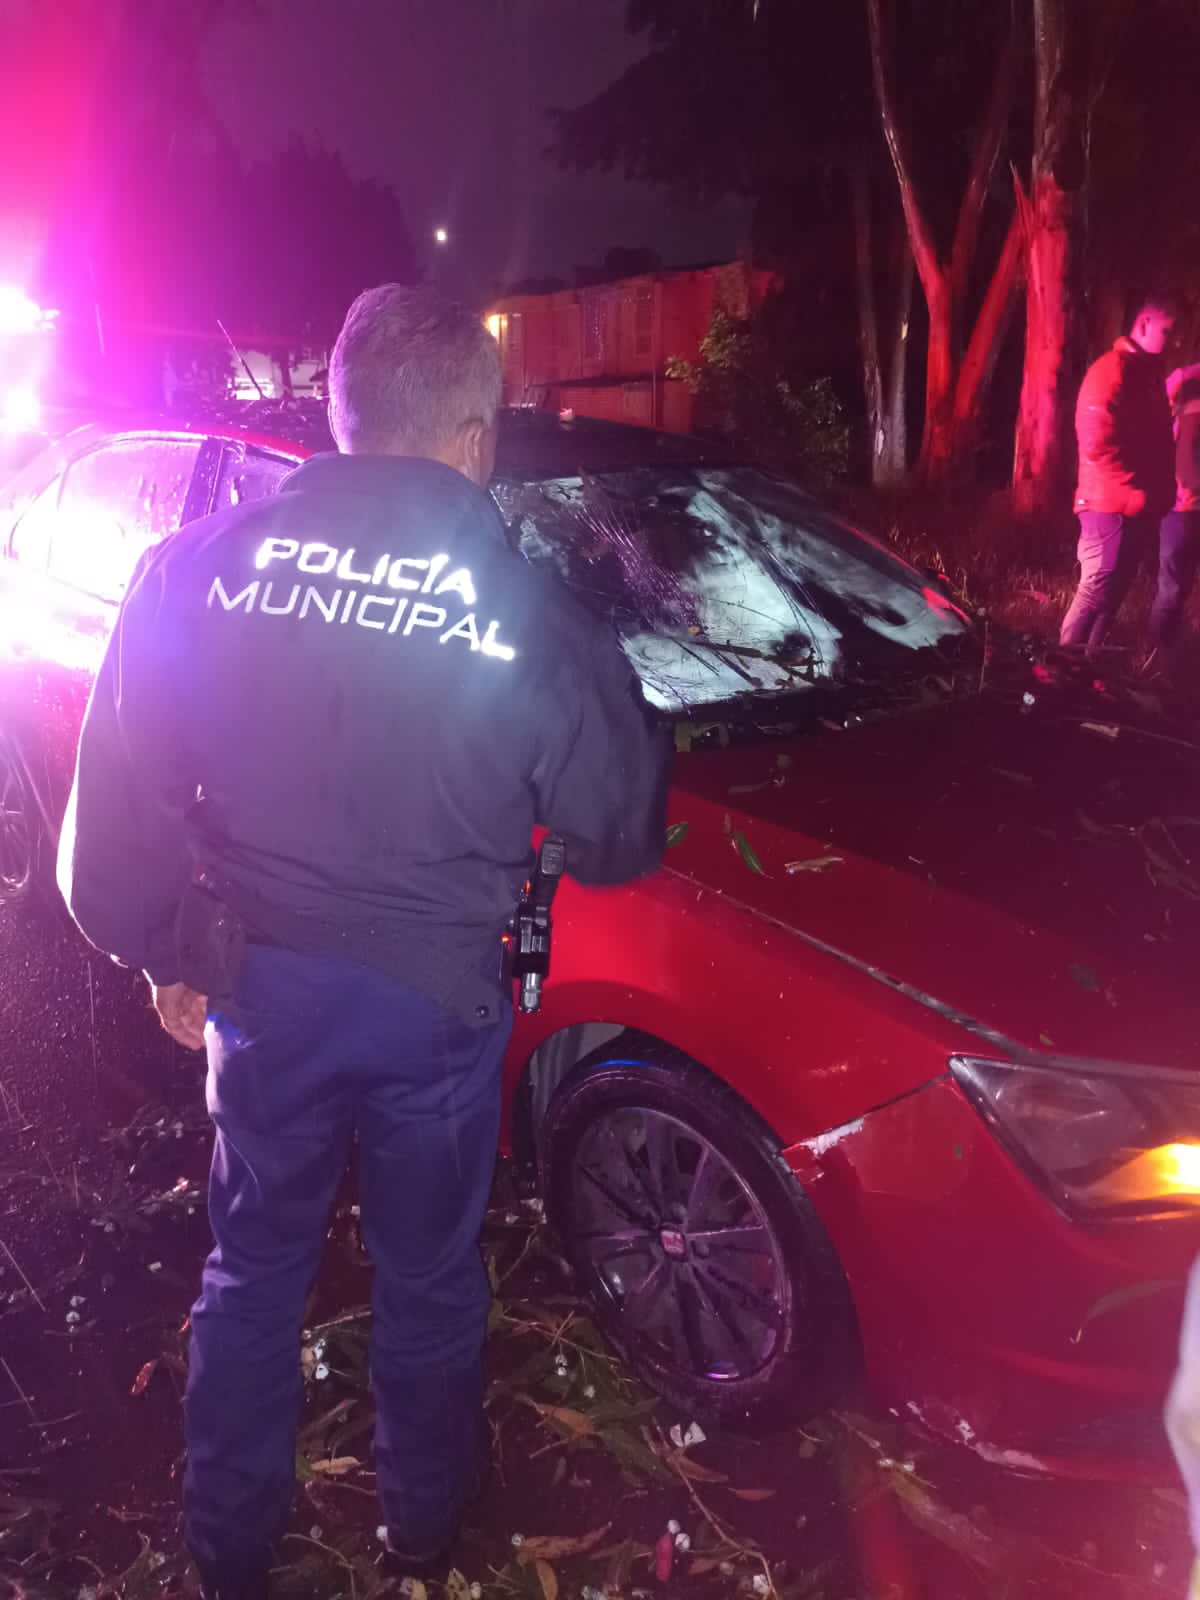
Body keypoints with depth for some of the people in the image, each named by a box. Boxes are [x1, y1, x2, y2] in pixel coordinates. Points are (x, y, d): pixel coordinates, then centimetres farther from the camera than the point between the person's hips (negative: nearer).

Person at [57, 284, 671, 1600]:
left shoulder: (201, 567, -9)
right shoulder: (529, 615, -14)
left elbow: (122, 793, -4)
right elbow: (618, 838, -4)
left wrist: (162, 951, 10)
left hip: (260, 986, 2)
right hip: (438, 1000, -1)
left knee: (254, 1264, 24)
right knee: (428, 1275, 22)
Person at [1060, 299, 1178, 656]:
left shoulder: (1152, 372, 15)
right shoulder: (1111, 371, -12)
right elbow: (1097, 445, -20)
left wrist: (1162, 489, 7)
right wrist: (1136, 493, -17)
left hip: (1140, 505, 8)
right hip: (1113, 505, -8)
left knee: (1115, 588, 12)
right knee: (1098, 589, -6)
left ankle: (1089, 660, 20)